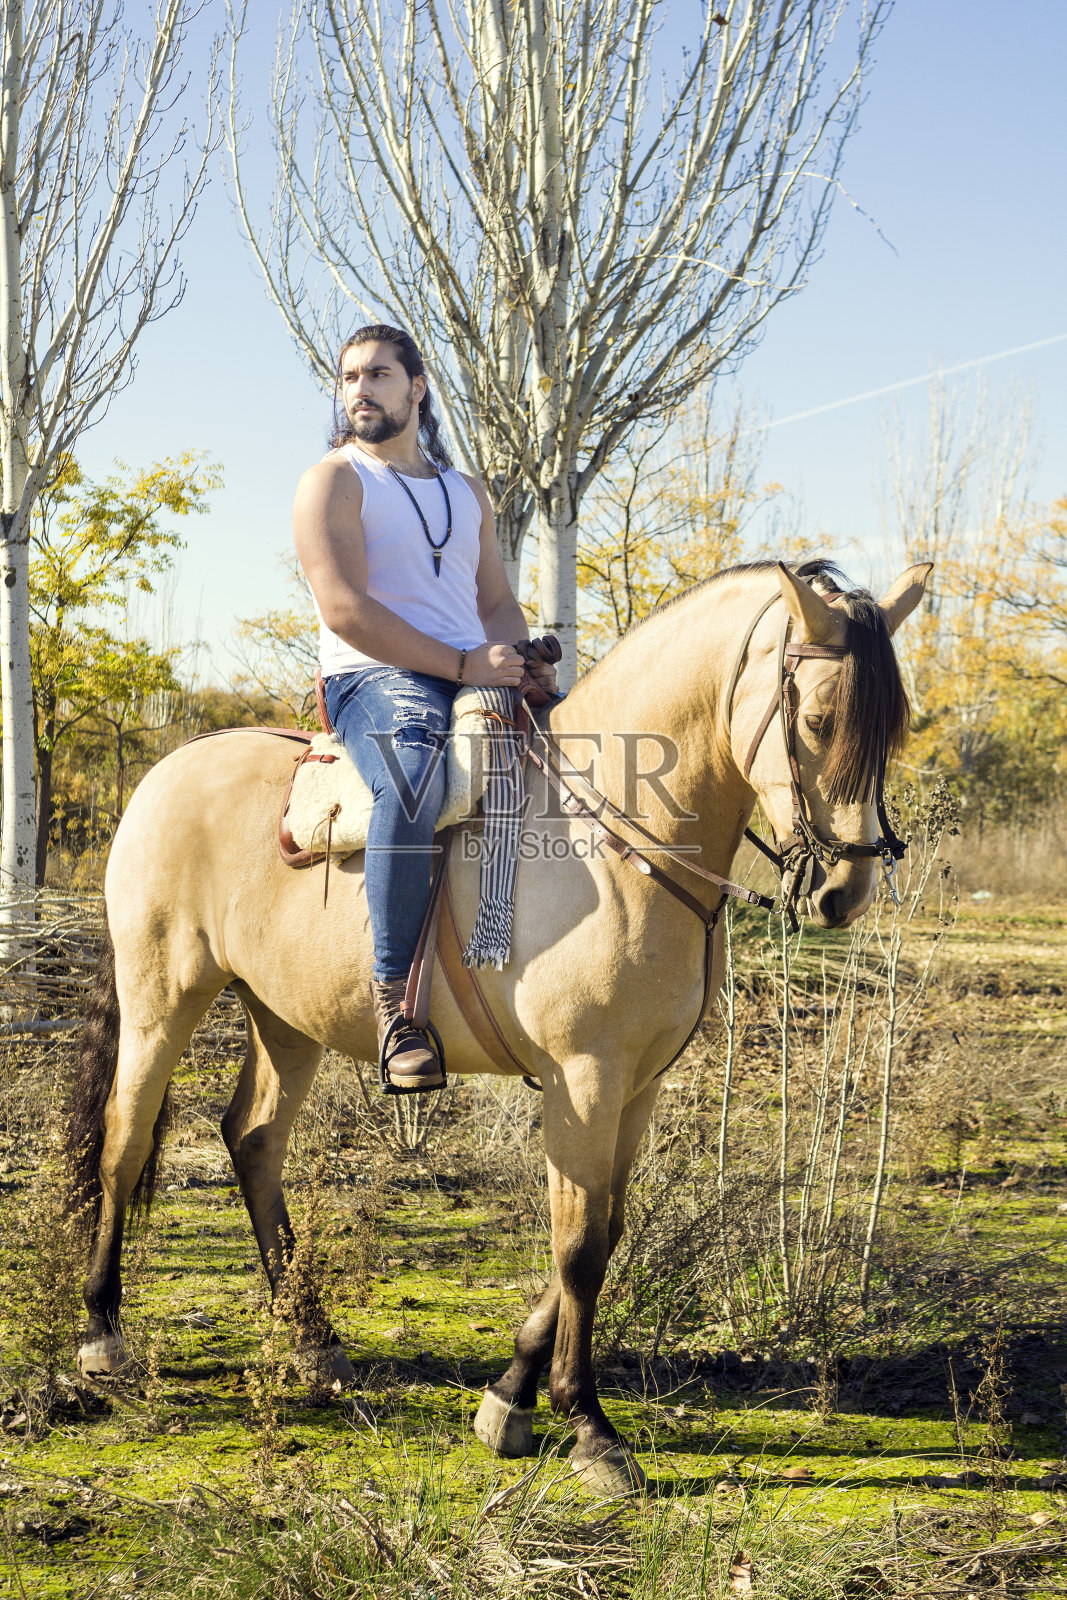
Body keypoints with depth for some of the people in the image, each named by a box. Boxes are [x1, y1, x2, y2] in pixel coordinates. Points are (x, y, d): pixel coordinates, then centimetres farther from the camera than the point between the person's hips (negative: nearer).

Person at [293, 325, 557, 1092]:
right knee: (414, 779, -39)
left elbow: (499, 604, 21)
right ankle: (393, 993, -35)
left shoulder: (467, 493, 25)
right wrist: (463, 664, -15)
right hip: (375, 681, -6)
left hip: (478, 678, 6)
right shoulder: (333, 482, 5)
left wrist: (524, 662, -4)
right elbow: (344, 609, -9)